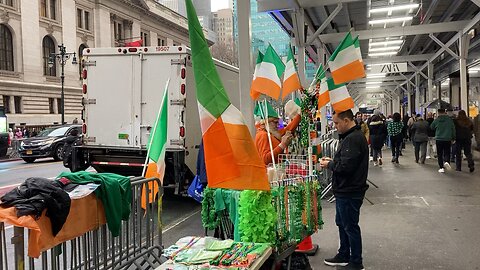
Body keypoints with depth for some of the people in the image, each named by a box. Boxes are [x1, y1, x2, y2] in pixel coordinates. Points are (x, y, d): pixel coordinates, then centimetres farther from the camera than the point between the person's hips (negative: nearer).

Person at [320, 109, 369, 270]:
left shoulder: (353, 139, -23)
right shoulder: (353, 136, 11)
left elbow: (345, 166, -28)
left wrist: (329, 165, -12)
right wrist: (332, 161, 5)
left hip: (349, 192, -11)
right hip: (345, 190, 11)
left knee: (350, 227, 3)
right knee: (341, 223, 21)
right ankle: (344, 256, 36)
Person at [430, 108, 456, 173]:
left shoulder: (436, 120, -6)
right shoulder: (450, 120, -3)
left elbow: (431, 127, 10)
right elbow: (453, 129, 3)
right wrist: (453, 138, 13)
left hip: (439, 139, -1)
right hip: (448, 139, 1)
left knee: (440, 154, 7)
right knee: (447, 152, 10)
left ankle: (441, 167, 6)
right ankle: (446, 161, -18)